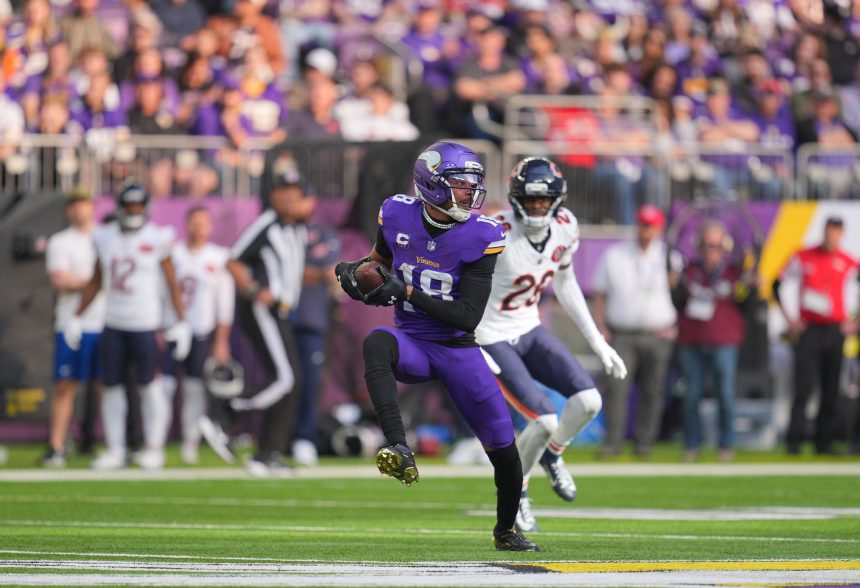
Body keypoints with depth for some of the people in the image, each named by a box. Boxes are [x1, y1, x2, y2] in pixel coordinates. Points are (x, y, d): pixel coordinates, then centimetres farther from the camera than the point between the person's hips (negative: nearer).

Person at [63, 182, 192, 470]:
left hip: (144, 324, -4)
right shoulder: (107, 238, 7)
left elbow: (172, 284, 0)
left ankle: (154, 448, 6)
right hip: (113, 324, 4)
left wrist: (182, 323, -4)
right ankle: (115, 450, 11)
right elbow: (96, 282, 17)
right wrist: (77, 317, 17)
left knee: (148, 384, -2)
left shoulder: (156, 239, -4)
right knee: (111, 386, 4)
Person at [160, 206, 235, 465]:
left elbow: (225, 305, 6)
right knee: (164, 386, -7)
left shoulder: (219, 258, 3)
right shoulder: (172, 254, 4)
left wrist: (221, 342, 3)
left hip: (202, 332, 0)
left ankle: (190, 444, 9)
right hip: (171, 329, 0)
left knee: (195, 390, 2)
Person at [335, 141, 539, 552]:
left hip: (457, 350, 0)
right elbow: (381, 258, 19)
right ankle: (399, 451, -50)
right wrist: (357, 272, -4)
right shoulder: (397, 215, -6)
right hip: (412, 345, 0)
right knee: (378, 343, -38)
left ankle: (506, 530, 31)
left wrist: (405, 291, -24)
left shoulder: (480, 237, -13)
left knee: (503, 448, 1)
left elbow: (468, 317, -17)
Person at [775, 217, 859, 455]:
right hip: (809, 330, -2)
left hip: (836, 330, 2)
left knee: (831, 390, 4)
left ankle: (824, 442, 10)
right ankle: (794, 441, -10)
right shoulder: (803, 257, 1)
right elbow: (777, 285, 8)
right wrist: (789, 319, 3)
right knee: (804, 387, -10)